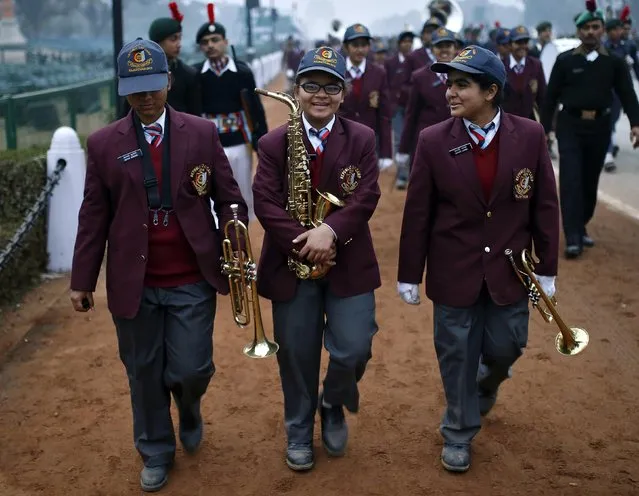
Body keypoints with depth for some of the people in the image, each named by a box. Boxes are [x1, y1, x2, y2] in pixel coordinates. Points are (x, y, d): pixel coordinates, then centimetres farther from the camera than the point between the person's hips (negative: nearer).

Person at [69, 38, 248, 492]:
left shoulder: (202, 133, -1)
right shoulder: (103, 144, 0)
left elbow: (229, 198, 2)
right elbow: (94, 216, 2)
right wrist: (82, 280, 2)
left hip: (192, 281, -1)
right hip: (133, 283, 1)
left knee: (191, 369, 0)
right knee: (144, 373, 11)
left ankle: (189, 410, 37)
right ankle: (156, 452, 33)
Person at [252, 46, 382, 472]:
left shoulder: (362, 139, 1)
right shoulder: (274, 143, 0)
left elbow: (367, 197, -10)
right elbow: (265, 202, -9)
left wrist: (330, 230, -25)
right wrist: (302, 244, -20)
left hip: (349, 264, 0)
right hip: (292, 266, 0)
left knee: (354, 350, -5)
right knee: (297, 356, 9)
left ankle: (334, 406, 29)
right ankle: (299, 432, 31)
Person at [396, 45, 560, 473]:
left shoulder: (530, 136, -8)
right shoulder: (433, 141, -10)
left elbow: (545, 206, -1)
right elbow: (417, 213, -5)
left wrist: (546, 268, 1)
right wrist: (410, 274, -3)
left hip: (509, 271, 1)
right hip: (454, 273, 0)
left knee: (504, 349, 12)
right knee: (456, 357, 10)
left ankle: (487, 381, 48)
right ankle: (459, 432, 31)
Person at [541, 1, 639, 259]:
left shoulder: (615, 62, 3)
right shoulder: (565, 60, 0)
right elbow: (551, 97, 2)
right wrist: (544, 129, -1)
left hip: (599, 127, 2)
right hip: (570, 126, -2)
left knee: (590, 182, 11)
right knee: (571, 181, -10)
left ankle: (581, 228, 27)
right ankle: (572, 238, -11)